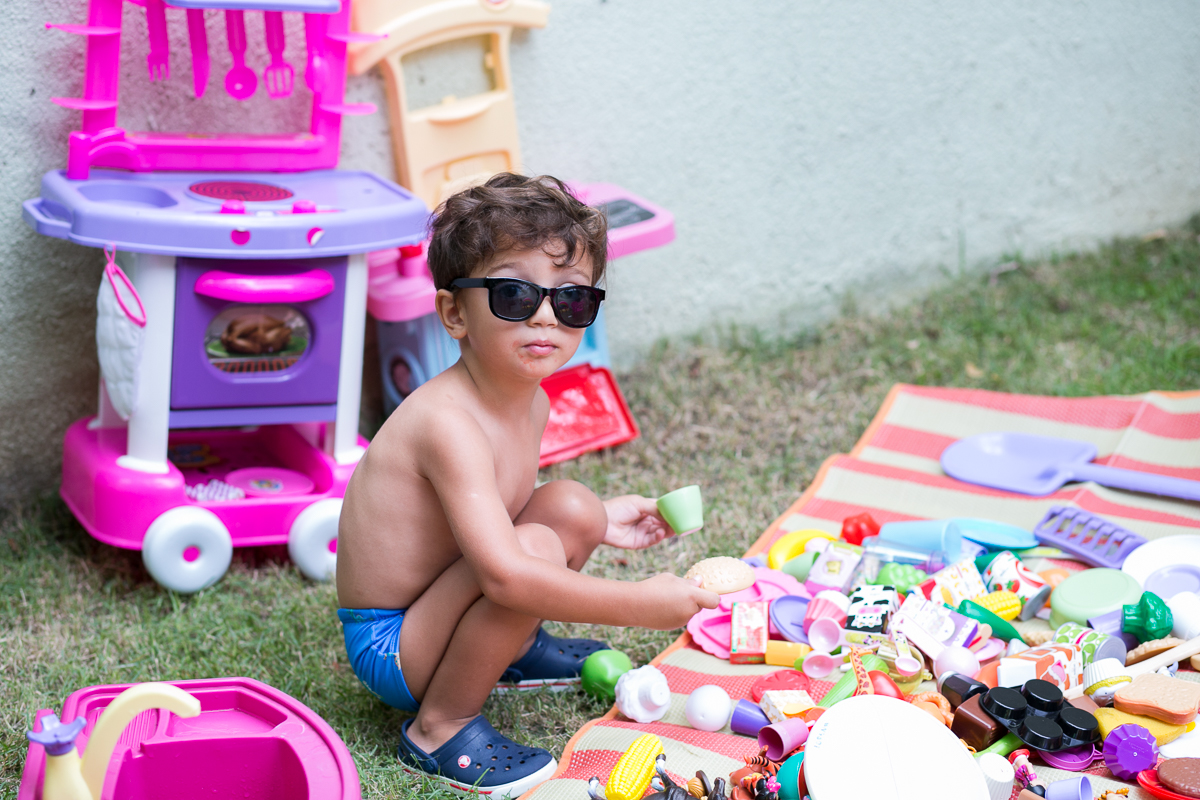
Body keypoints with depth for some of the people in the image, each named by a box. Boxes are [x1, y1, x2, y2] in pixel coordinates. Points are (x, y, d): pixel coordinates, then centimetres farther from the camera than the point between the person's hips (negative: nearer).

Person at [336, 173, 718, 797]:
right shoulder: (449, 423, -31)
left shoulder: (530, 402, 0)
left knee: (571, 507, 2)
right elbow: (505, 574, -38)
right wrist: (640, 603, -33)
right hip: (386, 646, -9)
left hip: (432, 608, 9)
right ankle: (440, 727, -14)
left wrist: (595, 521, 11)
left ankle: (514, 648, 24)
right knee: (533, 547, -29)